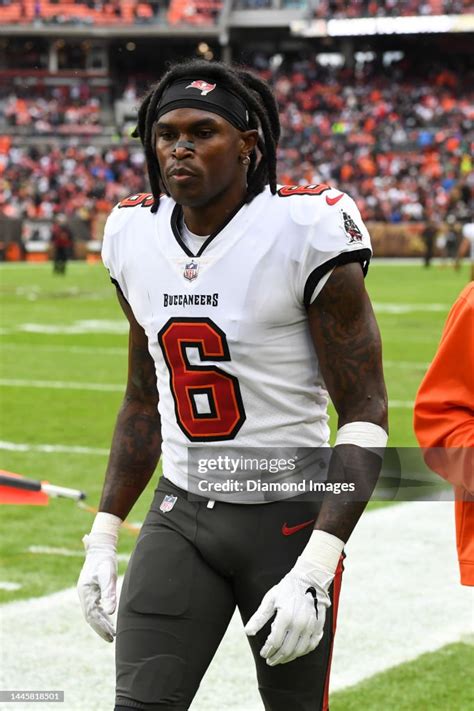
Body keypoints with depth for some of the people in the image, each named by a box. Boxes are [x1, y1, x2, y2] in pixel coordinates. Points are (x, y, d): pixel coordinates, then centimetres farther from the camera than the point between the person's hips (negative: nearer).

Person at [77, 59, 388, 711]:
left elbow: (365, 415, -14)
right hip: (181, 512, 4)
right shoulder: (136, 237, 3)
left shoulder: (308, 234, -14)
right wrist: (103, 539, 11)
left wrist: (314, 570, -22)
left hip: (289, 513, -4)